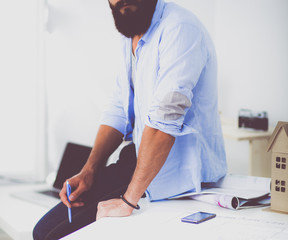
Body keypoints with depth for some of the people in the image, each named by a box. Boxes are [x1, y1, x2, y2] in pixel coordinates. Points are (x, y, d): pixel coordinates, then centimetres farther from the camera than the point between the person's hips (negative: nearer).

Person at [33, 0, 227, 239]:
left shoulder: (180, 28, -19)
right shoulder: (131, 37, 10)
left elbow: (164, 119, -28)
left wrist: (129, 200, -27)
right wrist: (88, 171, 1)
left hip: (180, 172, -8)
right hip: (138, 157, 8)